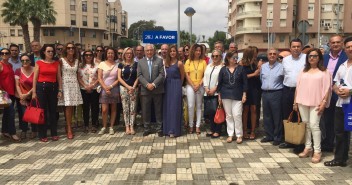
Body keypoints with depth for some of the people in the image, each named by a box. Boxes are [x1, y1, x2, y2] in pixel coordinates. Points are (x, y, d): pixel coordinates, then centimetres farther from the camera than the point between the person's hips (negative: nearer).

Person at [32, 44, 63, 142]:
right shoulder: (39, 63, 1)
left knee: (53, 111, 7)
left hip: (53, 87, 2)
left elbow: (59, 77, 8)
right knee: (42, 111, 1)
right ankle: (42, 135, 10)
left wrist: (60, 90, 2)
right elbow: (35, 78, 0)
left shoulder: (57, 63, 7)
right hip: (41, 87, -2)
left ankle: (54, 133, 16)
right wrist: (34, 92, -5)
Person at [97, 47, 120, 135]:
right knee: (104, 110, -6)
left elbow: (119, 78, 0)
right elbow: (99, 78, -1)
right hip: (104, 89, -1)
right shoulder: (102, 64, 2)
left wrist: (111, 86, -10)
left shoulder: (117, 65, 3)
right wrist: (105, 88, -10)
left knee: (113, 109, 5)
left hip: (114, 89, 1)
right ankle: (104, 127, 10)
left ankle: (111, 127, 14)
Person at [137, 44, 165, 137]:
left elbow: (162, 74, -5)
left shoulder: (159, 60, 4)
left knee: (158, 110, 5)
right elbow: (139, 75, 2)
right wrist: (147, 84, -13)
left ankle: (159, 129, 14)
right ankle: (147, 129, 17)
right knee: (145, 111, 6)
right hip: (145, 90, 2)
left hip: (157, 90, -1)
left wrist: (154, 84, -15)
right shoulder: (140, 62, 9)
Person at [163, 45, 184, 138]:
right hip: (167, 86, 5)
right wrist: (168, 83, 6)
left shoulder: (179, 63, -7)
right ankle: (167, 128, 20)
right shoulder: (166, 62, 7)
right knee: (167, 107, 9)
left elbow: (182, 76, 3)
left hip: (176, 86, -5)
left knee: (174, 107, -2)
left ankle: (174, 130, 5)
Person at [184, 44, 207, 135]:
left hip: (200, 86, 1)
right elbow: (187, 75, 0)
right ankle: (191, 125, 5)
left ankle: (198, 126, 10)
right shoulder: (188, 61, 4)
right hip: (190, 86, -1)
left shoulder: (203, 62, 6)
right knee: (191, 106, -5)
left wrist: (199, 85, -9)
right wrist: (193, 86, -7)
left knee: (199, 106, 5)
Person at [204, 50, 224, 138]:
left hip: (216, 92, -6)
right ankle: (212, 129, 19)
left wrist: (214, 89, -15)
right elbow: (205, 77, 13)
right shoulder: (208, 66, 18)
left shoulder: (222, 67, -5)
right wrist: (206, 88, -1)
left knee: (216, 111, -5)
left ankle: (217, 131, 4)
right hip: (207, 93, 6)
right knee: (209, 112, 8)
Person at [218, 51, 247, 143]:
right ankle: (230, 134, 16)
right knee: (228, 115, 7)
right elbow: (220, 83, 7)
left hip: (237, 96, -1)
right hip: (226, 95, 2)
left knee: (237, 115, -6)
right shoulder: (223, 69, 4)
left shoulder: (241, 68, 1)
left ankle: (239, 135, 6)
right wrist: (219, 96, 5)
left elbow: (245, 82, 1)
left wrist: (244, 94, -5)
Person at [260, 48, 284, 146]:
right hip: (265, 93, 5)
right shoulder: (263, 67, 10)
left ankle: (277, 138, 11)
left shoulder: (281, 67, -6)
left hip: (276, 93, -5)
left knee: (277, 117, 0)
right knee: (266, 116, 12)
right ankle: (269, 135, 24)